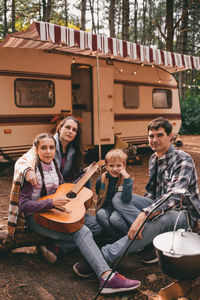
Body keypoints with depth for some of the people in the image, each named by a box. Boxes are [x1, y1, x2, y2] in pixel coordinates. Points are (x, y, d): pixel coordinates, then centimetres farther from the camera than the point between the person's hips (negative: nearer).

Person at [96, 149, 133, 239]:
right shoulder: (101, 179, -1)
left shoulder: (127, 179, -11)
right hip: (105, 208, 3)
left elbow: (126, 199, -30)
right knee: (100, 214, -30)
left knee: (114, 219, -34)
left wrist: (126, 178, -33)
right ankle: (119, 239, -20)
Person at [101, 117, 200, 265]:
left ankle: (106, 255, -37)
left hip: (183, 213, -7)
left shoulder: (183, 160, -17)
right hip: (159, 207, 7)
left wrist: (143, 214, -42)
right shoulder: (154, 158, 7)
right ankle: (151, 236, -25)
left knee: (161, 219, -42)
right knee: (119, 197, -9)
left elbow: (174, 197, -31)